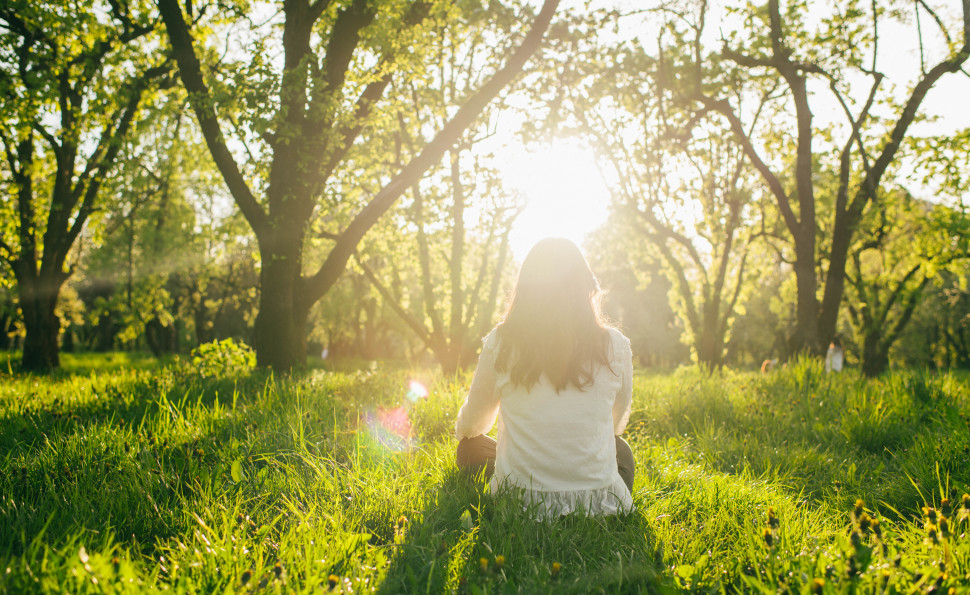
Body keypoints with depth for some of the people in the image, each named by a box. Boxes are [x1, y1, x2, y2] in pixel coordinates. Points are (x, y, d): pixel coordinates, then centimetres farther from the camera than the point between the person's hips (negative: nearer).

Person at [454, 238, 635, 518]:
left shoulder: (501, 343, -6)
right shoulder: (615, 346, -3)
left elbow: (472, 426, 10)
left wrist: (461, 429, 35)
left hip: (521, 504, -2)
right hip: (599, 509, 2)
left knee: (470, 448, 27)